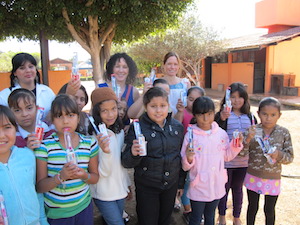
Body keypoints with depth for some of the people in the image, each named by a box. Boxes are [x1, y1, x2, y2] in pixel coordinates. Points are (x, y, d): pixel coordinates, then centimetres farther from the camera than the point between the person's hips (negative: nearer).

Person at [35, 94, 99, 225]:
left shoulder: (90, 143, -4)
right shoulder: (44, 145, -11)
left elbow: (95, 177, 4)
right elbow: (39, 187, -10)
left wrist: (84, 175, -17)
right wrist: (61, 176, -27)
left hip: (84, 207, 2)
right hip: (55, 213, -2)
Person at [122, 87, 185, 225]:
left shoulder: (177, 127, -2)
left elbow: (182, 156, 9)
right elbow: (126, 163, -15)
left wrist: (181, 182, 13)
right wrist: (133, 154, -36)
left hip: (171, 185, 4)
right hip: (146, 188, -4)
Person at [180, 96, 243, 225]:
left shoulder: (221, 133, -3)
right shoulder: (190, 135, -16)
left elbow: (227, 156, 10)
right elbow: (185, 166, -13)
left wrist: (237, 144, -5)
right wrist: (188, 159, -35)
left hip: (217, 186, 4)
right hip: (198, 187, -4)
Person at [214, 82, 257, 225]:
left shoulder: (250, 116, 3)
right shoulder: (222, 115, -10)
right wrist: (222, 119, -36)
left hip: (243, 160, 3)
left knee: (238, 188, 20)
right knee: (224, 188, 13)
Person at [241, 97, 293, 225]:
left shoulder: (284, 133, -8)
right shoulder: (253, 131, -10)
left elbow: (290, 157, -3)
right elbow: (242, 152, -13)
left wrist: (279, 155, -23)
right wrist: (248, 139, -29)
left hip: (273, 179, 0)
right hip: (253, 177, 0)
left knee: (269, 210, 17)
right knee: (252, 207, 17)